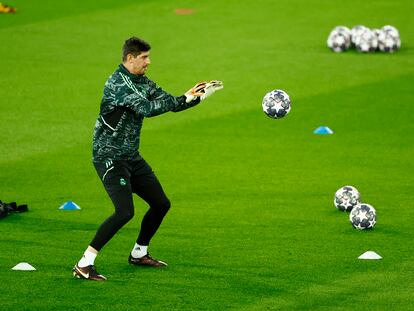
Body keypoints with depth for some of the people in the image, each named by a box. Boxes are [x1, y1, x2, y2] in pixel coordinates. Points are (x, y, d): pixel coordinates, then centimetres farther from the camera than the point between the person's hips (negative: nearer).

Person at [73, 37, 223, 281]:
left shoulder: (143, 82, 9)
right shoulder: (117, 83, -20)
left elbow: (170, 103, 14)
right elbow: (146, 108, -31)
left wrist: (200, 95, -1)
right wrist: (184, 98, -29)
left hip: (131, 157, 9)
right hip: (110, 157, -9)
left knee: (161, 203, 13)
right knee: (125, 212, -22)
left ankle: (139, 254, 32)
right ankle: (84, 265, -19)